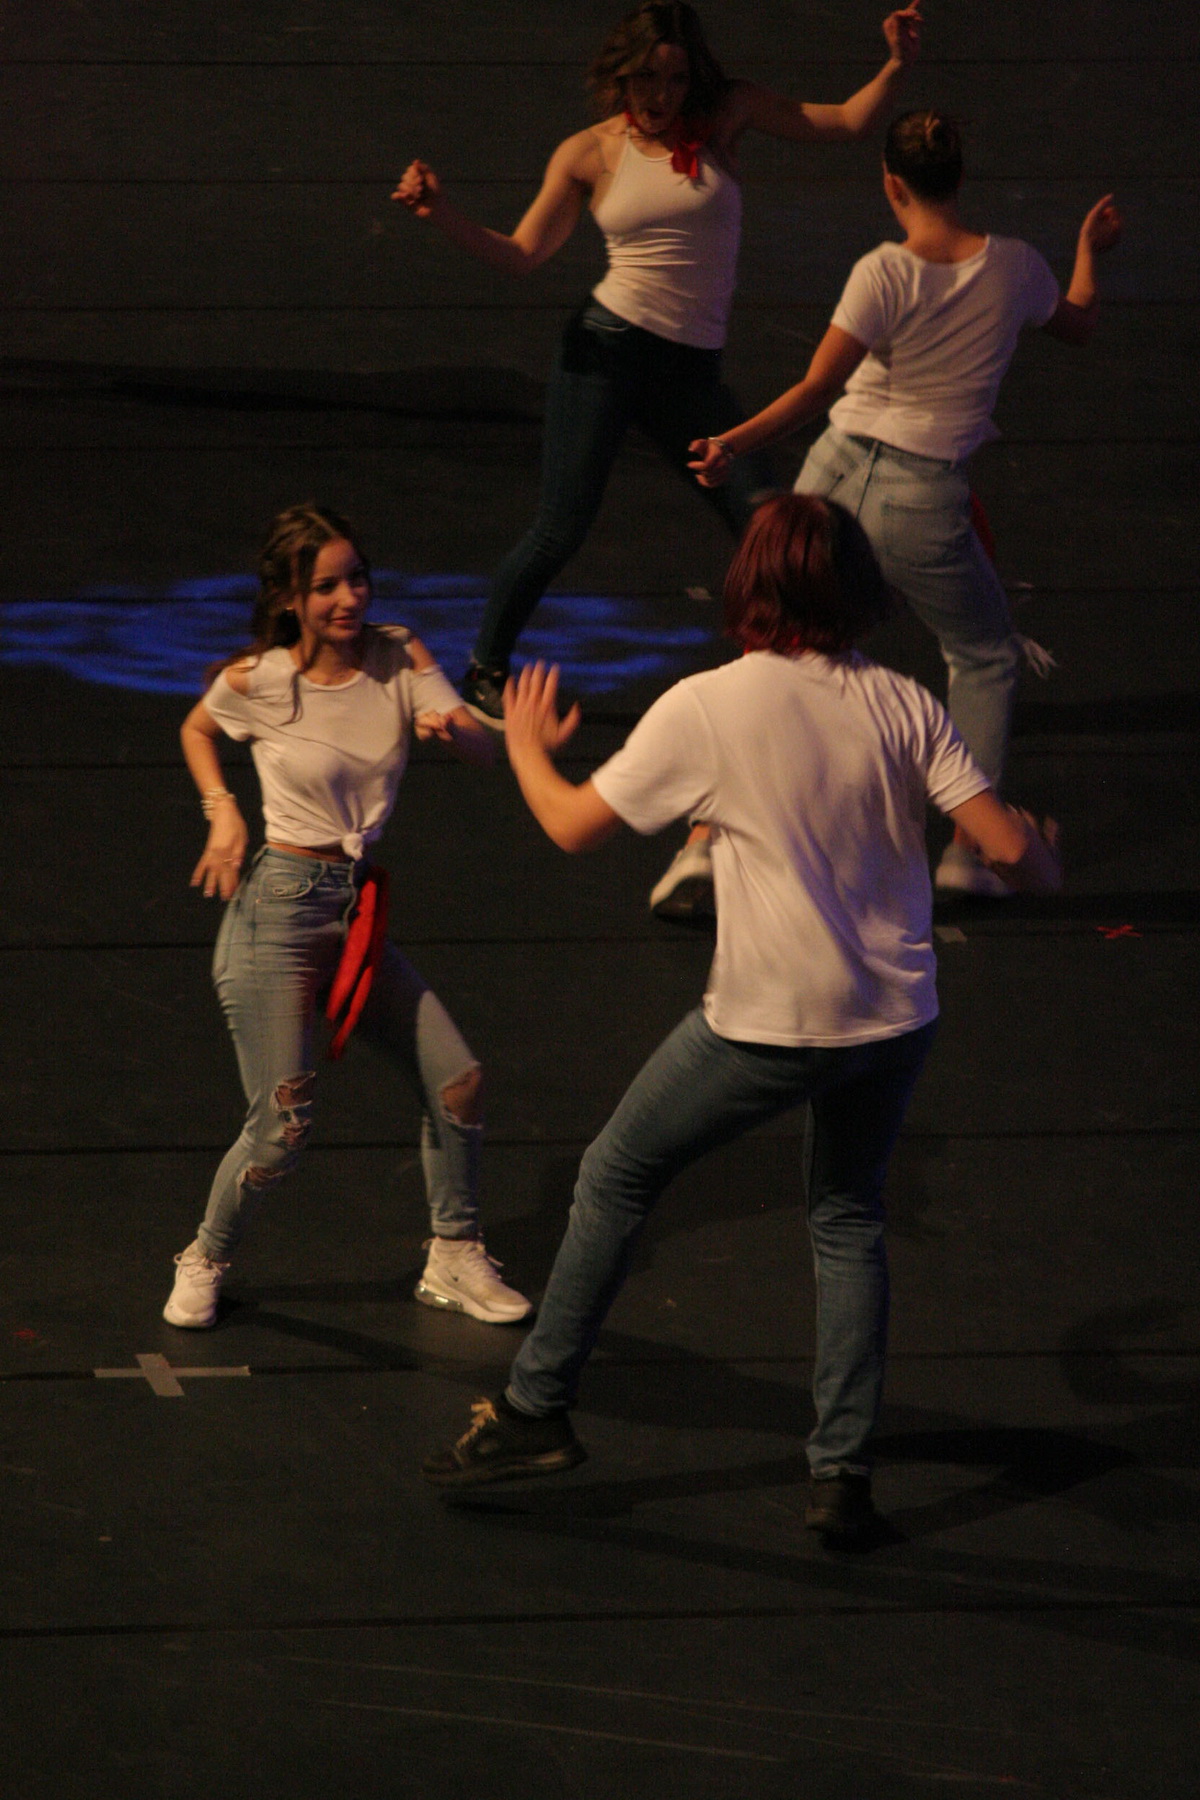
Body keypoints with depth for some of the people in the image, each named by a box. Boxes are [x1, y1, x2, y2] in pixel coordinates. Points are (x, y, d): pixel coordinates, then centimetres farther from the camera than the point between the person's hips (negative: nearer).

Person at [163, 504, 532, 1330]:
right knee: (282, 1129, -9)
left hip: (360, 909, 5)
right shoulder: (257, 679, -9)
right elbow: (196, 730, 13)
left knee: (458, 1080, 3)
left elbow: (484, 750, -11)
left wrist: (451, 726, -32)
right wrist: (223, 814, 0)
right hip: (279, 909, -5)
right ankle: (206, 1263, 17)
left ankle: (455, 1262, 21)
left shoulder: (399, 656, -2)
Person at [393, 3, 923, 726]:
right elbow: (521, 255, 4)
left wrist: (897, 66, -10)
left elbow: (847, 123, 6)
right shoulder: (589, 153, 2)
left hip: (691, 369, 2)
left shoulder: (728, 114, 5)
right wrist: (444, 214, -11)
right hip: (609, 348, -2)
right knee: (562, 530, -7)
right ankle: (486, 666, 13)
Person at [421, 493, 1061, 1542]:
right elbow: (1008, 845, -7)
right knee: (849, 1219, 21)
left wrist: (527, 748, 17)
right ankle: (845, 1472, 14)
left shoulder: (705, 709, -10)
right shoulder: (904, 707, -4)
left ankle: (538, 1408, 21)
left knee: (616, 1180, 16)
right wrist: (1042, 859, 17)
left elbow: (574, 825, -3)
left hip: (771, 1022, -3)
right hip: (895, 1014, 3)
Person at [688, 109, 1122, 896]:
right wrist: (1090, 249, 38)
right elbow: (1080, 325, 22)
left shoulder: (886, 273, -9)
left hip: (836, 477, -1)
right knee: (986, 658, 23)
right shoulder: (1014, 266, -1)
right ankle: (968, 848, 17)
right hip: (926, 506, 1)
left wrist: (735, 443, -16)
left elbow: (817, 389, -16)